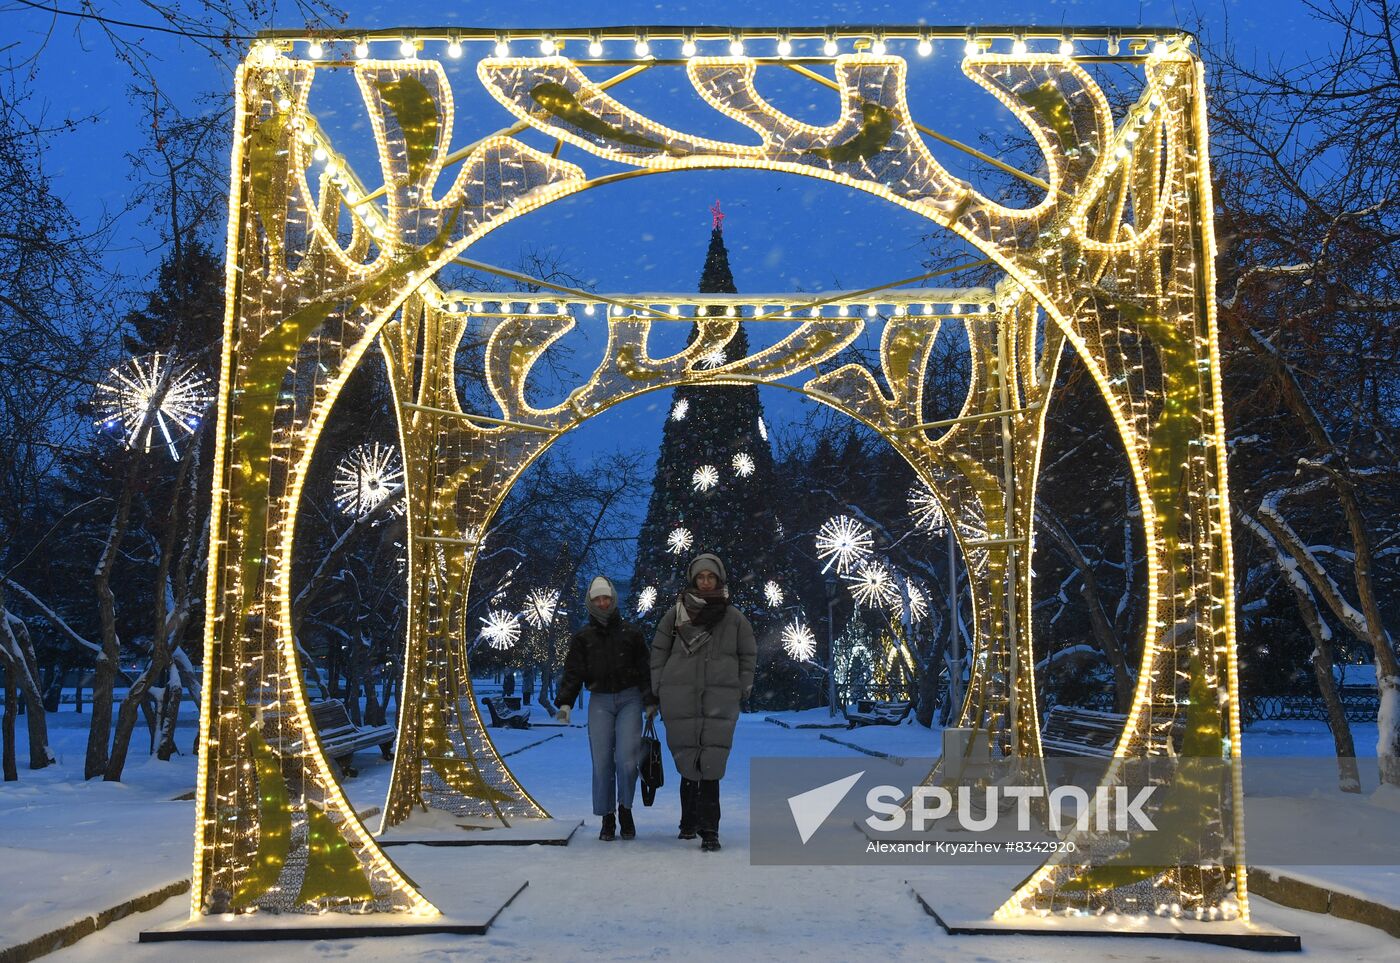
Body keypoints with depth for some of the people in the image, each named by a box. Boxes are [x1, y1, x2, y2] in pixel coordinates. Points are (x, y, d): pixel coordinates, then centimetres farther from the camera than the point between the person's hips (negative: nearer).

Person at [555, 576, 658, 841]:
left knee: (626, 759, -12)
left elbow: (645, 669, 7)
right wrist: (565, 703, -9)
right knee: (602, 762, -3)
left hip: (629, 699, -1)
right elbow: (573, 673, 3)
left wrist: (650, 702, -1)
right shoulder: (582, 637, 8)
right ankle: (607, 819, 8)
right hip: (600, 701, 1)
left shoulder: (631, 633, 7)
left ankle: (625, 809, 9)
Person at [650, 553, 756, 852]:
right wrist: (658, 691, 5)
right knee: (688, 762, 2)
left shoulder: (734, 618, 8)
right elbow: (658, 653, 10)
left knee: (711, 765, -10)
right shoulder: (676, 614, 7)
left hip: (720, 700, 0)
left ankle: (708, 830, -9)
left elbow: (747, 657, 13)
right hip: (681, 698, 1)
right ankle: (689, 821, 19)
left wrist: (742, 691, 5)